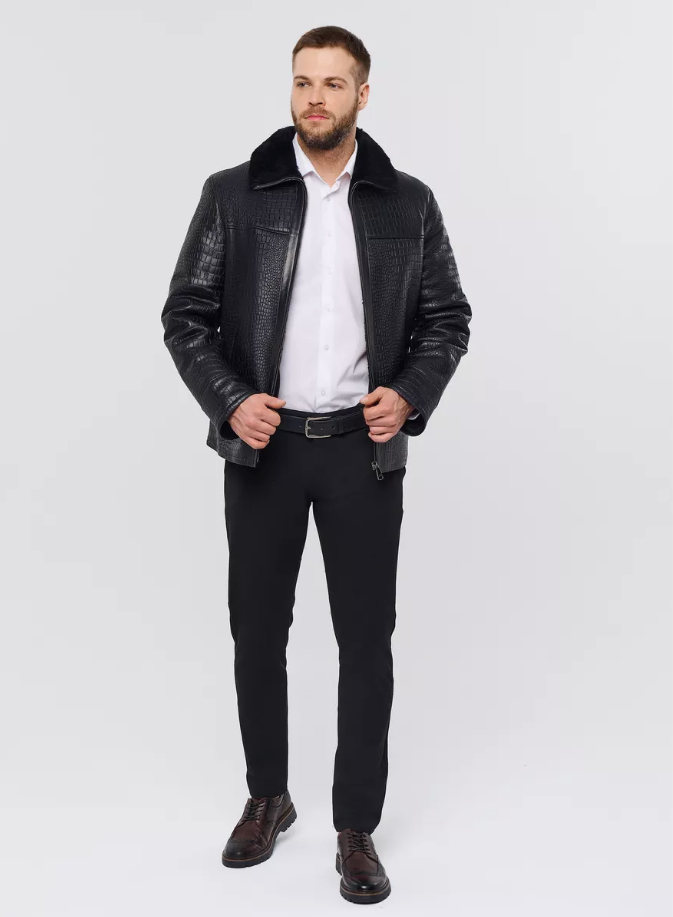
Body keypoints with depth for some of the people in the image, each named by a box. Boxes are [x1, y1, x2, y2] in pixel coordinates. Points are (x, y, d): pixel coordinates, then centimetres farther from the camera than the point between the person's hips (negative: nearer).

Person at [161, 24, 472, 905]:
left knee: (366, 638, 3)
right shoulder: (234, 194, 1)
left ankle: (357, 828, 19)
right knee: (258, 630, 11)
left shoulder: (408, 202, 4)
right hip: (264, 444, 1)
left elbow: (447, 317, 7)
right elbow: (186, 313, 1)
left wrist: (411, 393, -10)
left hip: (363, 447, 0)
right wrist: (229, 400, -14)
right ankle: (268, 796, 33)